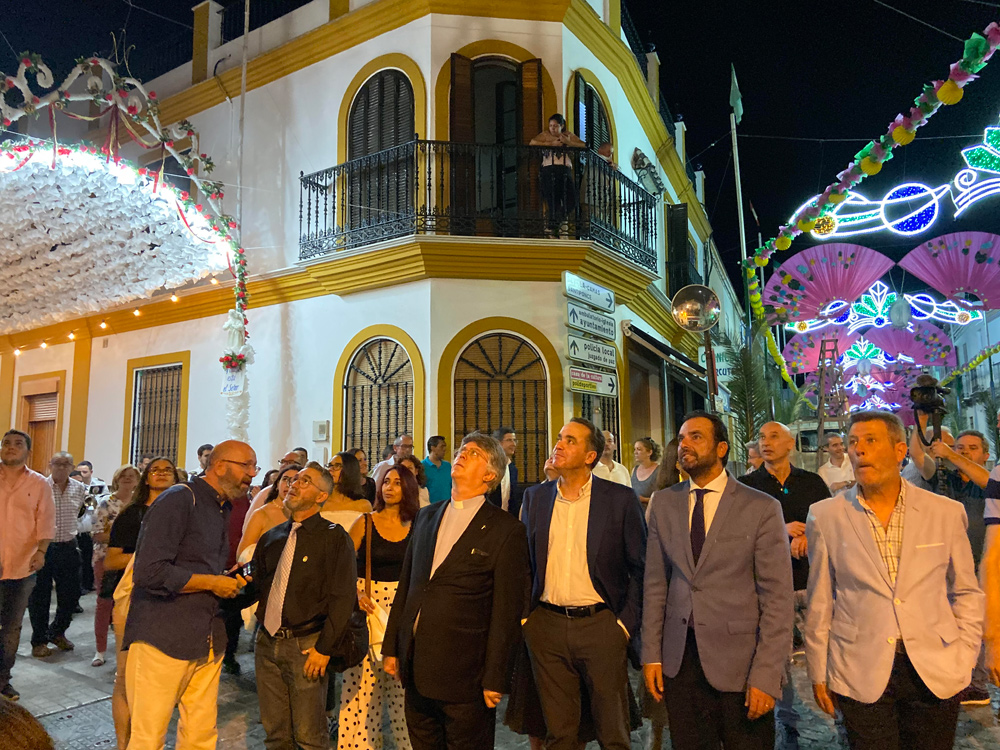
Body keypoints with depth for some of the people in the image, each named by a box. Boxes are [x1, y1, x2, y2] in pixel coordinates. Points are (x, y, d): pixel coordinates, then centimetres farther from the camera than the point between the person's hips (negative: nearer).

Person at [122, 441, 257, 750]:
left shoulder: (223, 509, 14)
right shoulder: (178, 500, -13)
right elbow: (148, 572, -22)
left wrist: (230, 583, 7)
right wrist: (211, 583, -15)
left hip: (208, 641, 8)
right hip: (164, 639, -7)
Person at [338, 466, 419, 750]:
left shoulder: (416, 527, 1)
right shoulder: (365, 522, -1)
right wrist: (357, 593, -15)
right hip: (367, 602, -1)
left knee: (401, 682, 5)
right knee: (363, 681, 4)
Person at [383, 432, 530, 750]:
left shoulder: (506, 530, -9)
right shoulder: (426, 518, 9)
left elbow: (507, 611, -10)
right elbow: (405, 585, 13)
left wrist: (495, 679, -11)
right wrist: (391, 647, 12)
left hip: (464, 674, -5)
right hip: (415, 669, 5)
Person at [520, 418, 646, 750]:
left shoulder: (621, 499, -5)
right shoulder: (535, 497, 5)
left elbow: (640, 569, -3)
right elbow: (524, 562, 10)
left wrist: (626, 623, -7)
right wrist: (523, 616, 3)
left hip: (601, 624, -2)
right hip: (546, 626, 3)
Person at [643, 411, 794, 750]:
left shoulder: (762, 508, -7)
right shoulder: (664, 503, 3)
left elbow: (777, 598, -8)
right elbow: (655, 583, 6)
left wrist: (766, 675, -12)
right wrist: (651, 654, 3)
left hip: (739, 661, -3)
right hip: (679, 659, 3)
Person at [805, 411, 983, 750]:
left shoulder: (946, 512, -1)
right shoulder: (825, 516, -5)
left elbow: (966, 592, 9)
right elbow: (819, 602, 0)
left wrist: (964, 658, 3)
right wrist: (818, 674, 3)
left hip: (936, 673, 2)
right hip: (861, 675, -1)